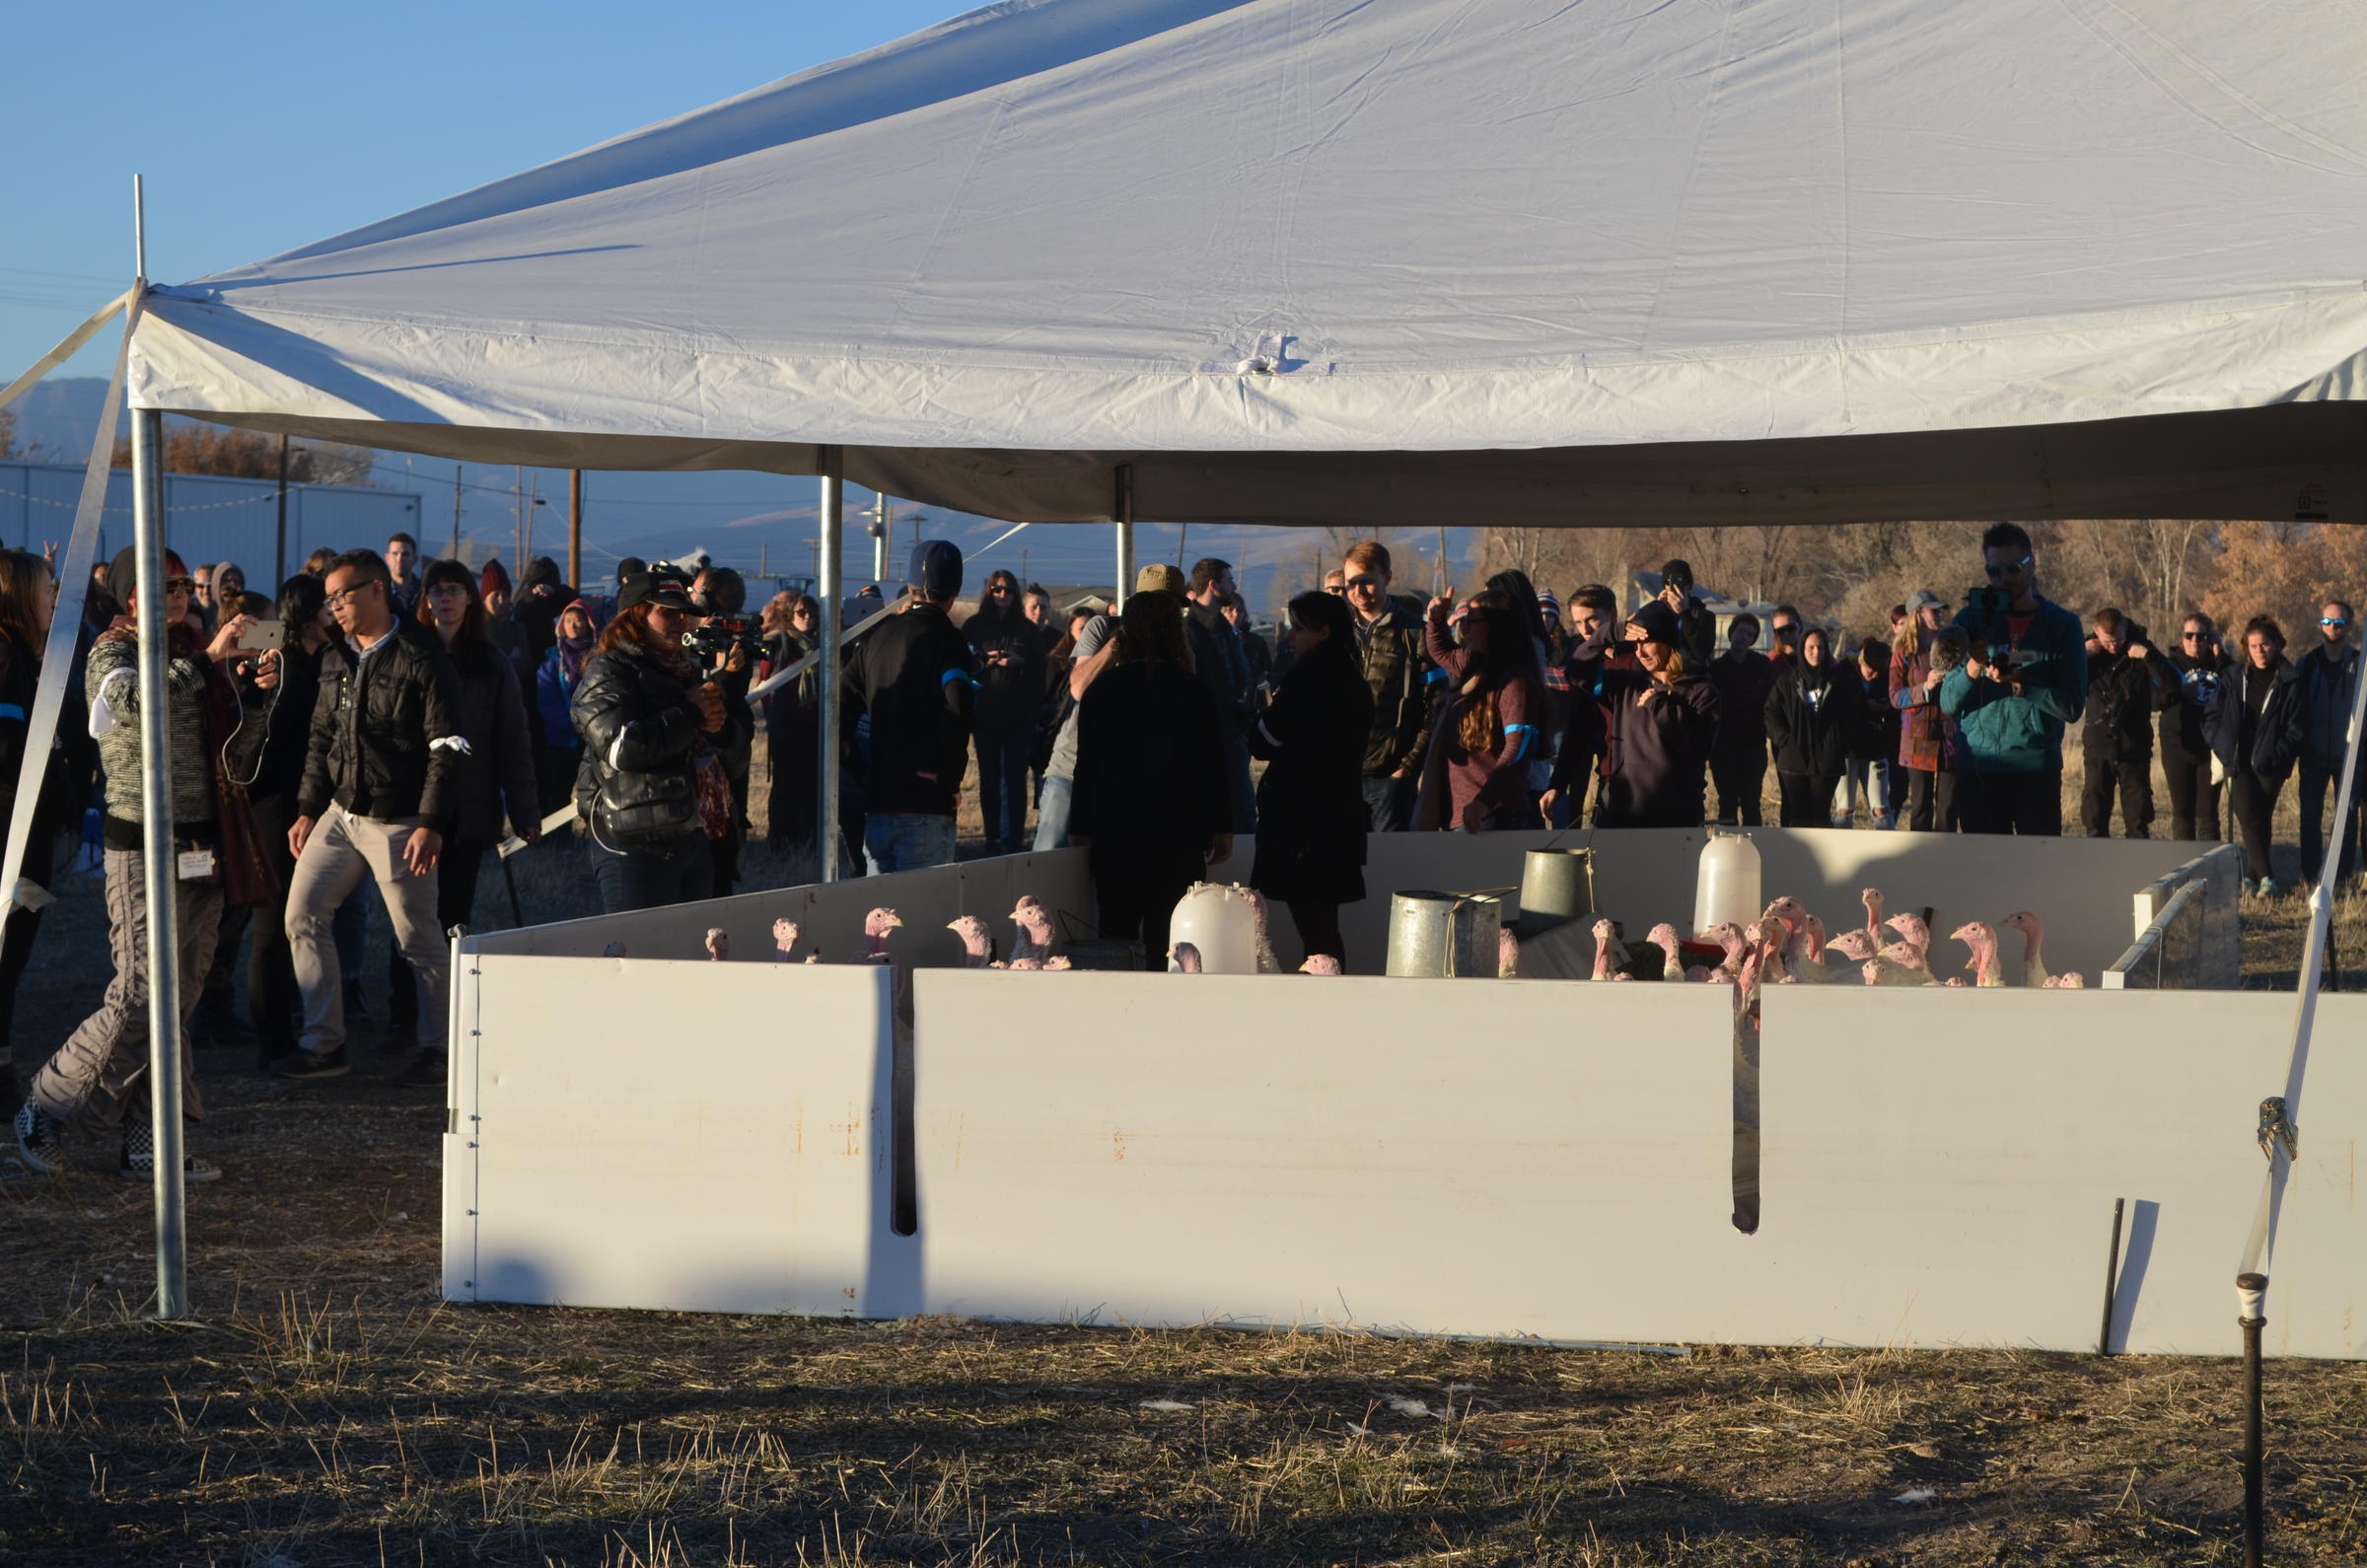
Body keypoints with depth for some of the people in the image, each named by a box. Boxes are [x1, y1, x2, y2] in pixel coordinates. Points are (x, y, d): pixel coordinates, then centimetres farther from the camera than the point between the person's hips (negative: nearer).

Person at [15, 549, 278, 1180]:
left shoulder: (192, 657, 17)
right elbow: (134, 702, -29)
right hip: (146, 848, -7)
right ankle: (45, 1113, 4)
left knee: (178, 1001, 6)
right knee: (140, 998, -11)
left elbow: (236, 756, 20)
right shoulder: (113, 653, -4)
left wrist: (256, 696, 5)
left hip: (203, 851, 7)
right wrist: (207, 660, -29)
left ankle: (148, 1147, 10)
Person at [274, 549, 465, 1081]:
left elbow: (445, 748, -13)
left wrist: (430, 824, -17)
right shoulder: (336, 659, 11)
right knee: (303, 916, 0)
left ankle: (440, 1047, 12)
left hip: (397, 821, -7)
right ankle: (322, 1045, 6)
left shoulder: (421, 658, -10)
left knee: (418, 938, -1)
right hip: (339, 815, 7)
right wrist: (308, 809, 11)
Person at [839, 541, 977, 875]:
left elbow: (841, 702, 12)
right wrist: (951, 780, -12)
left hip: (876, 800, 6)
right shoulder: (947, 642, -8)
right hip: (926, 806, -6)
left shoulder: (878, 636, 11)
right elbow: (957, 713, -22)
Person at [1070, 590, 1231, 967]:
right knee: (1165, 938, -1)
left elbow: (1087, 766, 5)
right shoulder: (1191, 690, -5)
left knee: (1116, 935, 8)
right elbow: (1212, 763, -3)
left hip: (1113, 836, 2)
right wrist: (1221, 828, 5)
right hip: (1176, 833, -2)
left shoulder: (1101, 690, 2)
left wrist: (1081, 830, 12)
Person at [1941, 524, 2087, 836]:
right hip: (1978, 770, 1)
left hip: (2037, 771, -1)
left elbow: (2072, 706, -2)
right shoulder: (1970, 621, 7)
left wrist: (2021, 685, -17)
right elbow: (1947, 704, 3)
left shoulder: (2062, 625, 4)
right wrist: (1971, 671, -17)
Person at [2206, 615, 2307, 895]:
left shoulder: (2289, 681, 0)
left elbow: (2297, 726, -3)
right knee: (2247, 817, -10)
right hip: (2239, 762, 2)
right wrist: (2223, 747, 0)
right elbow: (2212, 717, 12)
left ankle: (2252, 874, 8)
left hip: (2270, 765, -2)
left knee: (2261, 818, 0)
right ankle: (2266, 876, -7)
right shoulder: (2234, 678, 9)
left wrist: (2277, 754, -12)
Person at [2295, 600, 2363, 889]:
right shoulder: (2307, 663, 7)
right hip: (2314, 754, 2)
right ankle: (2310, 878, 5)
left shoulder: (2359, 664, 1)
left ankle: (2342, 879, 6)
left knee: (2348, 817, 1)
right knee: (2310, 816, -1)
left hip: (2349, 754, -2)